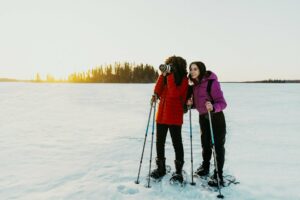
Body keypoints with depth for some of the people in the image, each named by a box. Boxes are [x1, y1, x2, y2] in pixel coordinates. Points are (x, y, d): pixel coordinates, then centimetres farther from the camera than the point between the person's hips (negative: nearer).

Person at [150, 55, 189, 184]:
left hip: (174, 116, -6)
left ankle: (178, 171, 15)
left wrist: (169, 76, -19)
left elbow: (174, 93, -22)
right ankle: (160, 168, 27)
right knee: (159, 142, 11)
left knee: (176, 143, 2)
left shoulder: (183, 79, -7)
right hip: (162, 114, 6)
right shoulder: (165, 77, 11)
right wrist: (163, 75, -7)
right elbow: (158, 91, 2)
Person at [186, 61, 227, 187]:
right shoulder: (195, 85, 0)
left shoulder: (212, 83, -22)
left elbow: (222, 103, -25)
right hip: (203, 117, 7)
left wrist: (213, 107, -45)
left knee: (218, 146, 0)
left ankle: (218, 175, 13)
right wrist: (191, 103, -10)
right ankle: (205, 167, 38)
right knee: (205, 144, 19)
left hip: (216, 117, -7)